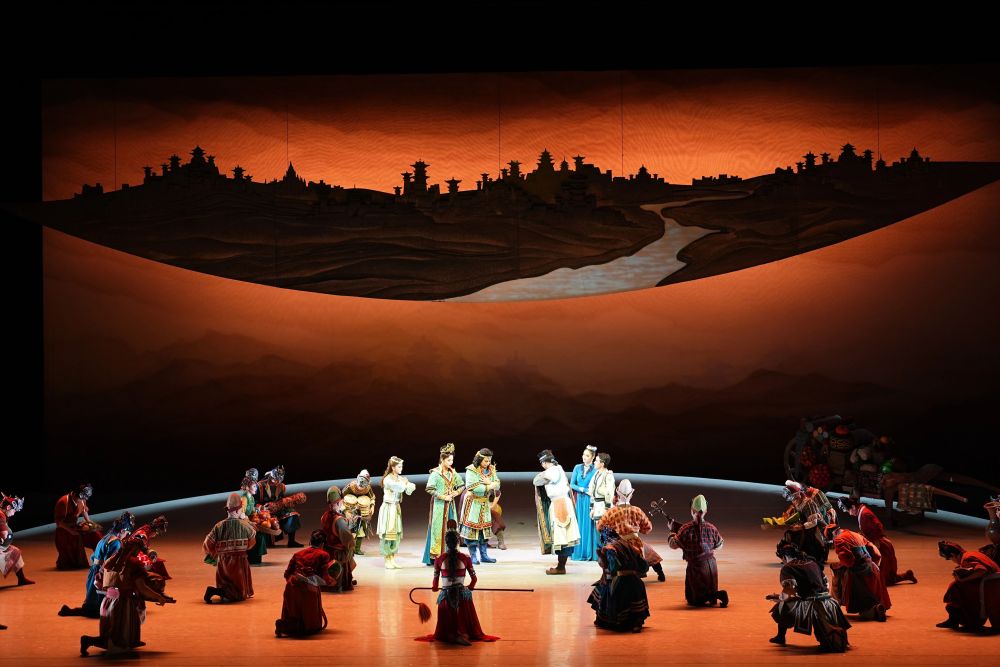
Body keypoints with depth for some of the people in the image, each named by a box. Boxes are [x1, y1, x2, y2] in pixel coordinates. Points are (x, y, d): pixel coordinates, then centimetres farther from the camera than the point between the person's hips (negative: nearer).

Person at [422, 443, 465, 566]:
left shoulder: (453, 473, 9)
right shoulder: (435, 473, -10)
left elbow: (462, 485, 19)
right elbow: (429, 489, -17)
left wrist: (456, 493, 0)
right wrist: (443, 497, -17)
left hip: (450, 505, 6)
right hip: (439, 505, -6)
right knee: (438, 529, -6)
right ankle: (436, 555, -3)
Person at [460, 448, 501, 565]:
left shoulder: (491, 470, 4)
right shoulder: (471, 470, -14)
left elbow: (497, 485, 1)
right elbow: (471, 487, -24)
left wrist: (489, 482, -20)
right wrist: (488, 487, -19)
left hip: (485, 503, 6)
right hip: (472, 502, -6)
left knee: (485, 528, 8)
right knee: (472, 529, -5)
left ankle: (484, 555, 13)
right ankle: (473, 556, 1)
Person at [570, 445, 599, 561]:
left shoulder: (596, 470, -3)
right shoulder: (577, 468, 8)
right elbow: (572, 484, 5)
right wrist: (583, 489, -7)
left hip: (590, 501, -3)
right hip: (579, 501, 3)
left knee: (590, 526, -3)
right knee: (579, 525, 4)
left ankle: (590, 553, 1)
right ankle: (578, 552, 9)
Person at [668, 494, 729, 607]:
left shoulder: (686, 529, -17)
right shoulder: (711, 528, -5)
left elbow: (673, 544, -10)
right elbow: (719, 545, 9)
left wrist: (672, 532, 7)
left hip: (695, 566, -4)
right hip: (711, 564, 4)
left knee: (694, 600, 4)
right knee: (709, 591, 26)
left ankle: (715, 595, -17)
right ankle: (717, 595, -2)